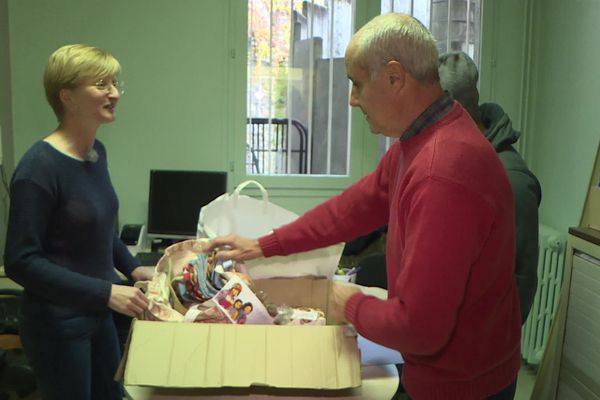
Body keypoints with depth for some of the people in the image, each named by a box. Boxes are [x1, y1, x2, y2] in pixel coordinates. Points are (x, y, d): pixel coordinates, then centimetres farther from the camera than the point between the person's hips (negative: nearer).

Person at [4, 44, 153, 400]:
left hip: (98, 316, 8)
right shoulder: (40, 167, -22)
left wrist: (132, 267, 3)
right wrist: (105, 292, -25)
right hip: (58, 325, -8)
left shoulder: (96, 152, 3)